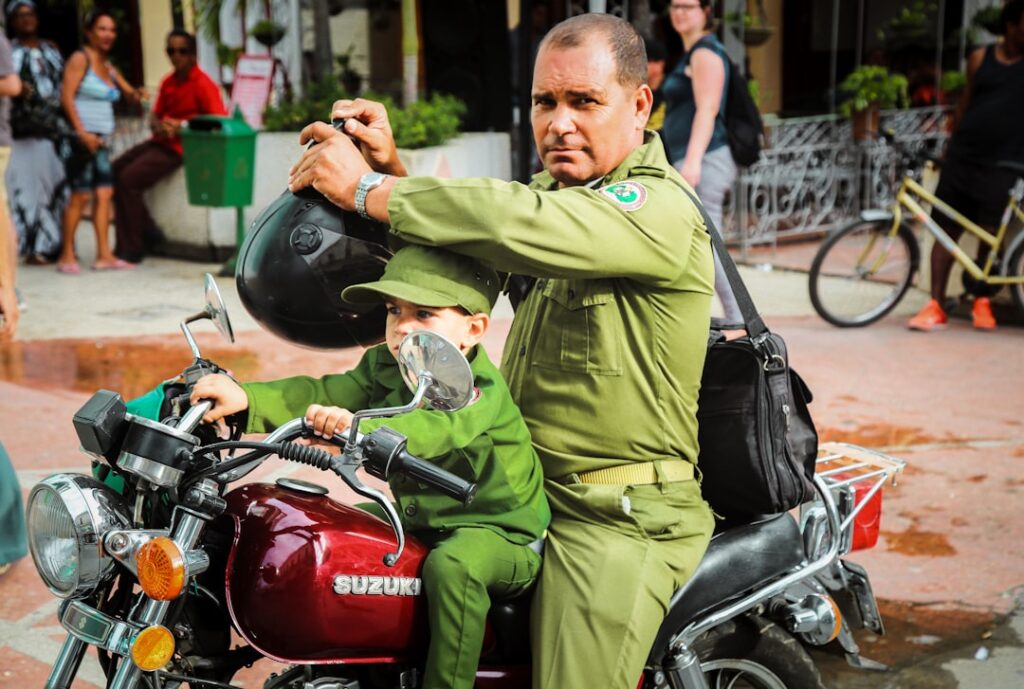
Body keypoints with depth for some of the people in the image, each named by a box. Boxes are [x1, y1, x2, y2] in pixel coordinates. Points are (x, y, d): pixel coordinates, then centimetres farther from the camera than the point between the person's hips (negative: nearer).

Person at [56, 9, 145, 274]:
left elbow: (128, 91, 22)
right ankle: (66, 256, -1)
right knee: (81, 195, -9)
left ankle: (104, 255, 1)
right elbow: (67, 96, -12)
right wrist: (82, 132, -20)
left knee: (104, 193, 1)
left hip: (99, 139, 8)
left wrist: (135, 93, -3)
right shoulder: (80, 58, -4)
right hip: (81, 137, -8)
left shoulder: (108, 67, 19)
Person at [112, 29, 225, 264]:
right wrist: (159, 126, -7)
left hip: (179, 148, -9)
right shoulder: (168, 82, 13)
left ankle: (132, 248, -9)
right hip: (160, 141, 9)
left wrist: (182, 126, -19)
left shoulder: (203, 84, -11)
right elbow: (154, 116, 17)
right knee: (114, 170, -2)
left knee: (129, 179, -20)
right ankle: (148, 232, 4)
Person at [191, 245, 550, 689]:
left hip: (499, 531, -8)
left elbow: (432, 431, -42)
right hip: (419, 519, 8)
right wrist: (246, 398, -26)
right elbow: (324, 395, -11)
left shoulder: (481, 390, -24)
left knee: (451, 565, -36)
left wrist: (356, 427, -59)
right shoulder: (383, 367, 0)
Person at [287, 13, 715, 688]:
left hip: (618, 519, -8)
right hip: (523, 487, 8)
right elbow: (447, 251, 14)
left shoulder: (660, 208, -17)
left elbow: (522, 226, -33)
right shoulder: (555, 186, 11)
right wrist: (392, 167, -4)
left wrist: (368, 189, -26)